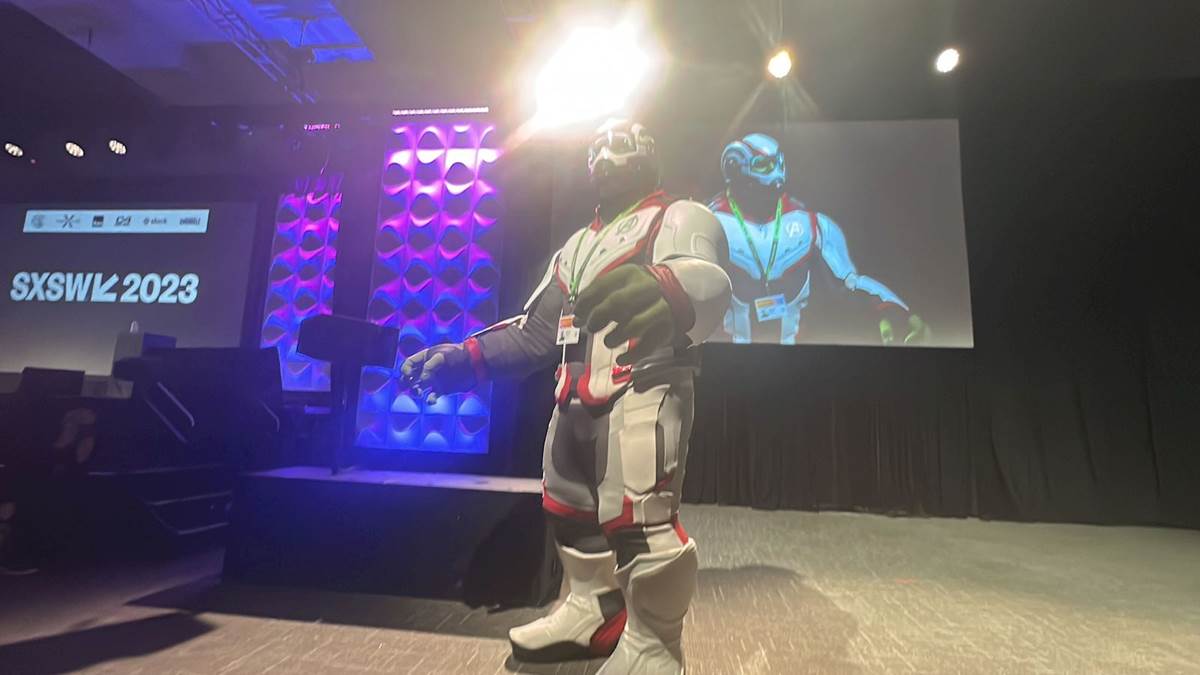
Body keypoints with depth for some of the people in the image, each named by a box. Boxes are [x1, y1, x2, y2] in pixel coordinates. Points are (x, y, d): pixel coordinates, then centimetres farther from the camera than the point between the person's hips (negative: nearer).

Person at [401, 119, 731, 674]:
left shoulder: (680, 219, 1)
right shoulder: (577, 245, 25)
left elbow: (710, 284, -22)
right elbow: (536, 330, 22)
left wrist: (662, 290, -47)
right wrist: (466, 358, 9)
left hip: (643, 389, -8)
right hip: (577, 397, 8)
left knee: (638, 518, -16)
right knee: (568, 506, 16)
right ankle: (593, 613, 36)